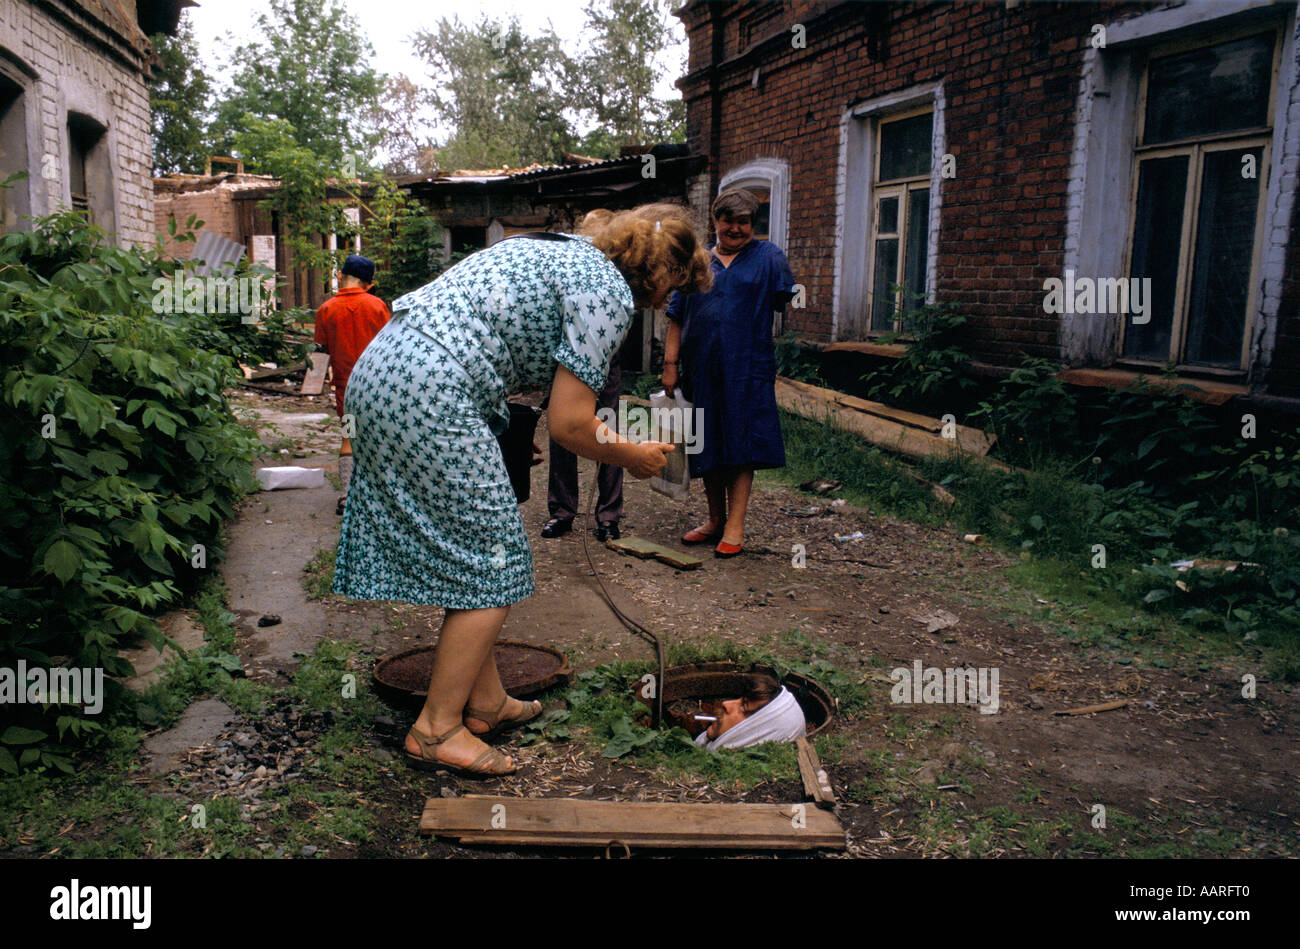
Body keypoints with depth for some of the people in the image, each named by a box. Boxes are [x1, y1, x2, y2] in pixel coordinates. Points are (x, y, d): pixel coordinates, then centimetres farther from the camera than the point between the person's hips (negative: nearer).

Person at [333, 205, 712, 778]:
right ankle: (436, 730, 10)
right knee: (491, 565, 1)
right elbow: (568, 425, -9)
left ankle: (485, 703, 29)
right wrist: (633, 459, 9)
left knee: (469, 559, 17)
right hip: (431, 398, -10)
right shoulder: (609, 292, -6)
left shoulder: (562, 250, 23)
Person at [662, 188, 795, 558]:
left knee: (741, 446, -3)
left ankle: (734, 527, 4)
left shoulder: (768, 257, 6)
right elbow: (676, 317, 10)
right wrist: (670, 363, 3)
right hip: (701, 371, 4)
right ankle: (715, 520, 24)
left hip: (747, 371, -3)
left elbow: (790, 304, -2)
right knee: (707, 446, 10)